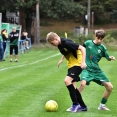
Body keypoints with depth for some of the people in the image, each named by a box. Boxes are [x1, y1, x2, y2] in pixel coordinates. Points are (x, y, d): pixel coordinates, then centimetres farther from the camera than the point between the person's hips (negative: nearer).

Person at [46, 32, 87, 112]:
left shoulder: (67, 43, -24)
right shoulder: (60, 45, 3)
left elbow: (82, 48, -24)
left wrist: (83, 62, -28)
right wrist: (62, 59, 16)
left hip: (77, 64, -10)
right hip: (71, 65, 10)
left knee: (67, 80, -23)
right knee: (72, 86, 7)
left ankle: (75, 104, -13)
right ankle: (82, 106, 17)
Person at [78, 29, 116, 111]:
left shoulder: (102, 48, 1)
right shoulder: (88, 43, -5)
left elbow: (108, 57, 9)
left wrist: (111, 58, -14)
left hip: (97, 70, 4)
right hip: (87, 69, -4)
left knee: (110, 87, -1)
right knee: (83, 83, -32)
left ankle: (102, 105, 20)